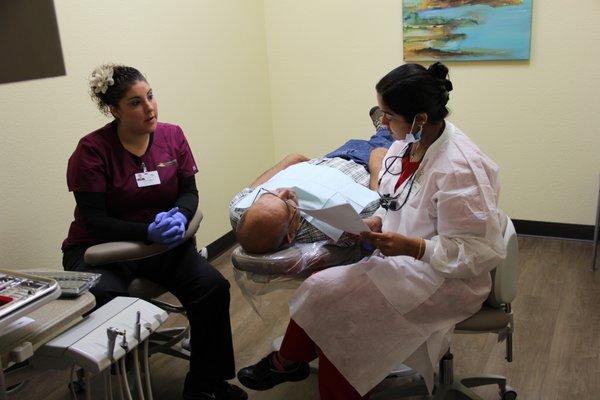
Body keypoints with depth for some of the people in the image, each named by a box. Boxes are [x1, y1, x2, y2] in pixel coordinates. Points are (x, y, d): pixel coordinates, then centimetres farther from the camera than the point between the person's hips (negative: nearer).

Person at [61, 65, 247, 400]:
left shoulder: (172, 136, -1)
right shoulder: (92, 151, -13)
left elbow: (189, 192, 3)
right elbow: (94, 221, -15)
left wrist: (179, 216, -21)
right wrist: (148, 231, -30)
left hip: (162, 243, 4)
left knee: (214, 288, -18)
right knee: (107, 306, -33)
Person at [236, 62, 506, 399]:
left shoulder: (459, 169, -26)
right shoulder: (408, 143, -2)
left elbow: (481, 251, -22)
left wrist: (410, 246, -29)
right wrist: (375, 222, -8)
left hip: (446, 278, -7)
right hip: (404, 257, 7)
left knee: (326, 292, -15)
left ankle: (287, 362, 10)